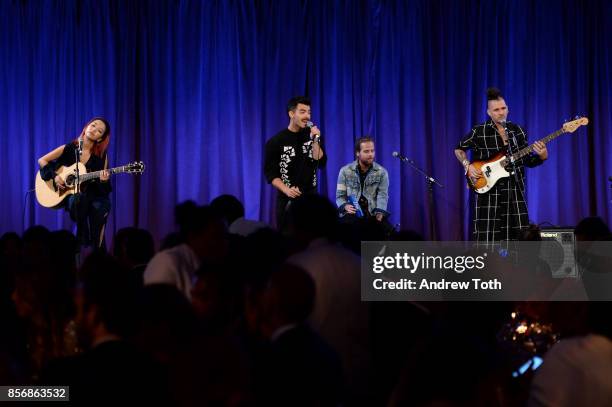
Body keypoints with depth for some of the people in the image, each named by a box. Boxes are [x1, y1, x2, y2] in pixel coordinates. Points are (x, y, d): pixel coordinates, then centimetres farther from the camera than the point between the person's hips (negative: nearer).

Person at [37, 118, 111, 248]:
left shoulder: (101, 156, 4)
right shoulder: (68, 149, 2)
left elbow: (104, 189, 5)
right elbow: (42, 160, 6)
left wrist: (103, 181, -18)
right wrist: (54, 177, -8)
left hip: (93, 195, 1)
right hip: (69, 195, -1)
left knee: (100, 207, -36)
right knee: (79, 199, -39)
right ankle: (83, 245, -26)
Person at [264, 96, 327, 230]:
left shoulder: (313, 135, 4)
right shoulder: (275, 142, -4)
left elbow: (320, 163, -4)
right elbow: (270, 173, -4)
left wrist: (315, 141, -16)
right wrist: (286, 190, -17)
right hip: (287, 199, -2)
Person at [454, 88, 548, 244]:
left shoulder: (517, 131, 9)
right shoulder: (479, 132, -2)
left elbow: (528, 161, 11)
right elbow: (459, 149, 10)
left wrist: (541, 157, -9)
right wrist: (468, 166, -6)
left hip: (515, 191, 4)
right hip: (489, 190, -4)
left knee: (519, 236, 2)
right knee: (488, 236, -5)